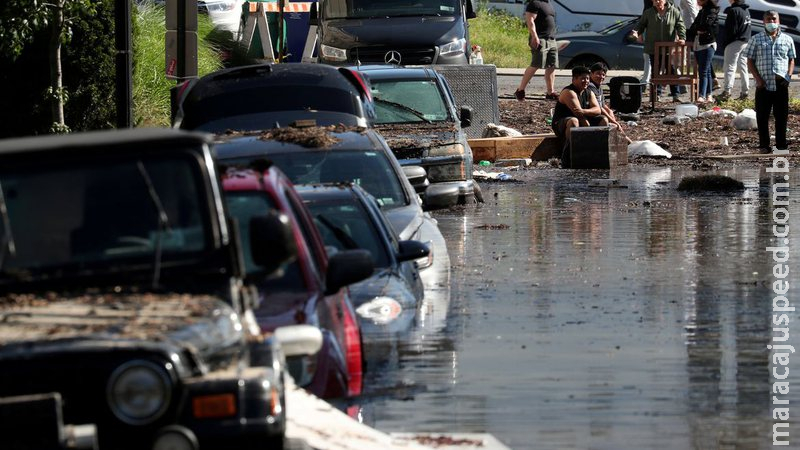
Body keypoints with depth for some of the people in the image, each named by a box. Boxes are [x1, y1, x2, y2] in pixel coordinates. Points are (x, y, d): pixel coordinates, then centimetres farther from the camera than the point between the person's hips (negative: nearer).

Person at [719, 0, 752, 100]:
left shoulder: (733, 11, -15)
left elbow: (731, 30, -17)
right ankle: (745, 91, 13)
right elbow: (747, 29, 14)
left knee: (730, 67, -8)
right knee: (743, 67, 12)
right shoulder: (746, 11, 12)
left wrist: (725, 42, -9)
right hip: (745, 42, 8)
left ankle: (727, 91, -16)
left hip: (735, 42, -8)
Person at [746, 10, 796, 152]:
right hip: (763, 86, -1)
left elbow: (791, 60, 13)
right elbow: (750, 61, 5)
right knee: (762, 116, 2)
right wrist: (758, 78, -7)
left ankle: (781, 144, 11)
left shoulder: (787, 40, 9)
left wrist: (788, 76, -4)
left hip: (781, 85, 1)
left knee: (782, 116, 3)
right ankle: (764, 145, 10)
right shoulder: (756, 40, 6)